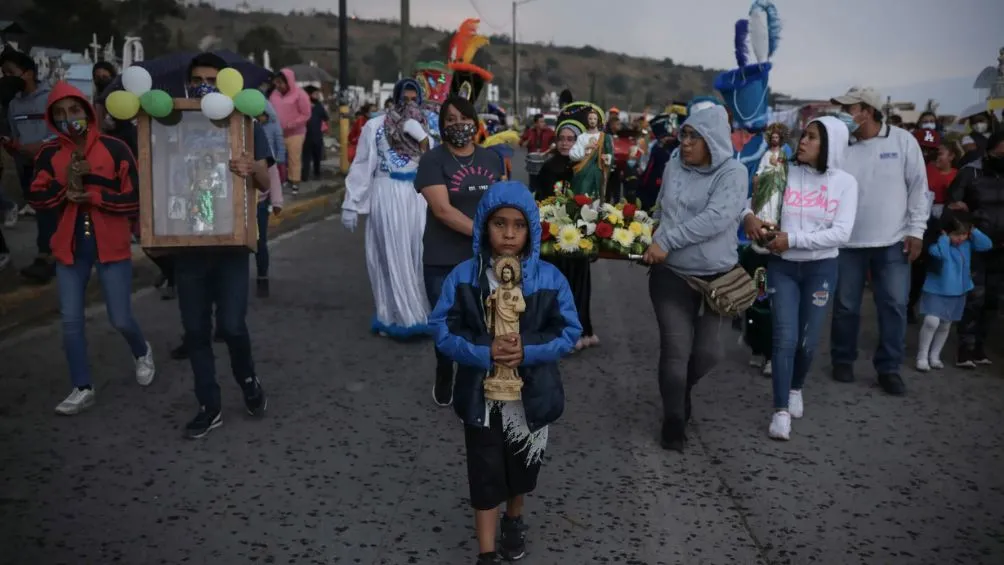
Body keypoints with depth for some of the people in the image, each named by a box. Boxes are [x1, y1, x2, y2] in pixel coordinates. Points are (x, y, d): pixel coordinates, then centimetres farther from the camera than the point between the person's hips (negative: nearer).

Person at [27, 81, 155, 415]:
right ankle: (82, 388, 17)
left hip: (111, 245, -3)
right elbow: (36, 199, -1)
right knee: (71, 320, 4)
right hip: (70, 246, 3)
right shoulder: (49, 155, 4)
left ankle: (142, 353, 36)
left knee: (120, 319, 2)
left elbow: (135, 199, -10)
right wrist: (66, 185, -16)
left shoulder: (115, 148, -7)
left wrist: (90, 194, -16)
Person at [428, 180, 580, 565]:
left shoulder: (549, 278, -11)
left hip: (532, 394, 1)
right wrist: (484, 352, -26)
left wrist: (528, 350, -24)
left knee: (523, 466, 22)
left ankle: (514, 520, 51)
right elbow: (442, 330, -11)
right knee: (486, 474, 9)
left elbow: (569, 331, -8)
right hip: (481, 395, -1)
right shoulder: (463, 277, -12)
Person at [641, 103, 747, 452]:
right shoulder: (673, 167, 3)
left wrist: (667, 241, -24)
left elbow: (716, 218, -24)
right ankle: (674, 422, 14)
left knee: (708, 353, 7)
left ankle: (680, 390, 39)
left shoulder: (733, 173, -10)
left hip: (716, 277, -1)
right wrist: (652, 243, 3)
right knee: (676, 350, -3)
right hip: (671, 275, 1)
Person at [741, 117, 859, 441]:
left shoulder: (845, 182, -4)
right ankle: (781, 411, 2)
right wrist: (749, 216, -21)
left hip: (821, 268, 0)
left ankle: (796, 389, 37)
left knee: (808, 341, 9)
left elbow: (841, 233, -12)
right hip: (782, 266, 0)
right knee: (785, 338, -6)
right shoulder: (785, 174, -3)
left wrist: (792, 238, -18)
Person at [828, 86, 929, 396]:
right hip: (848, 242, 1)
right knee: (846, 306, 9)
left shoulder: (902, 140, -3)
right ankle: (843, 359, 27)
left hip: (893, 242, -1)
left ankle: (889, 368, 15)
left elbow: (918, 187, 0)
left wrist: (916, 230, -3)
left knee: (894, 305, 2)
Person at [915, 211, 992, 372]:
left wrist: (974, 231, -12)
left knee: (945, 326, 14)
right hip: (936, 291, -6)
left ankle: (934, 356, 28)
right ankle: (922, 356, -5)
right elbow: (940, 253, -39)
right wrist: (944, 237, -26)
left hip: (957, 293, 6)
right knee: (931, 322, -18)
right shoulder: (939, 244, -18)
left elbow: (987, 245, -7)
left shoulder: (968, 244, 0)